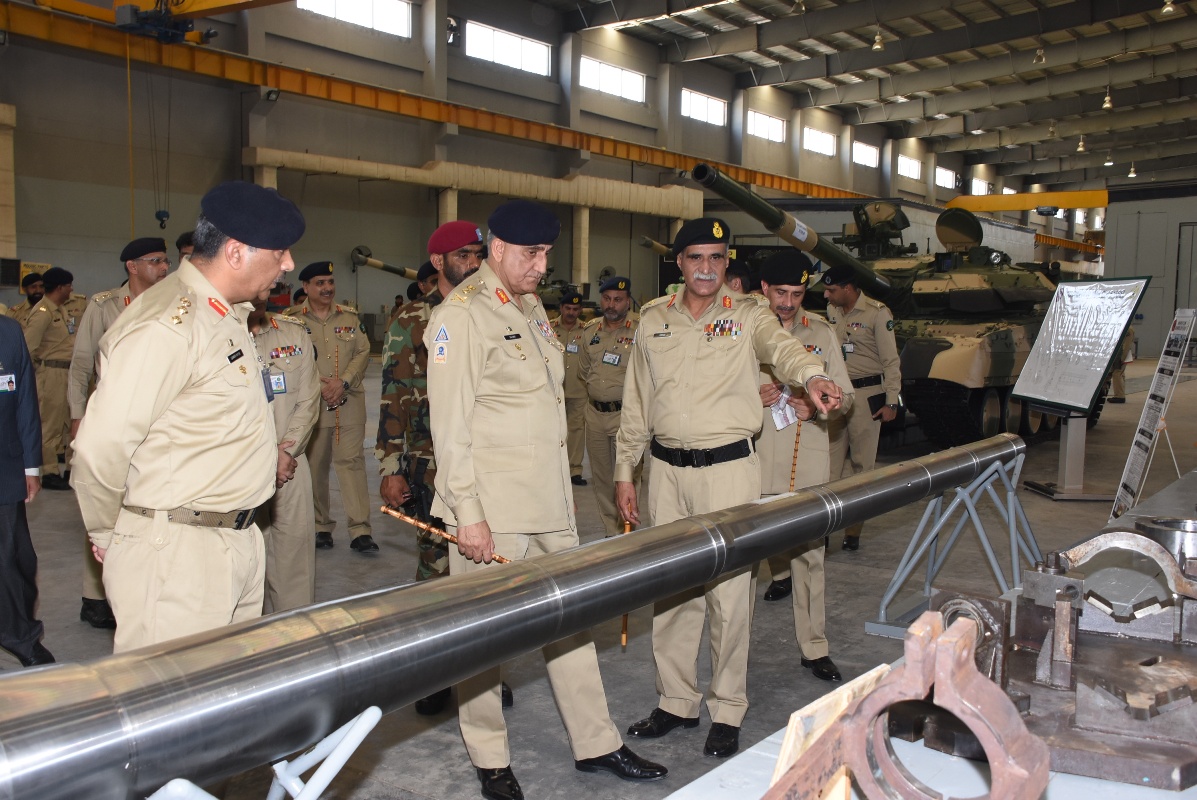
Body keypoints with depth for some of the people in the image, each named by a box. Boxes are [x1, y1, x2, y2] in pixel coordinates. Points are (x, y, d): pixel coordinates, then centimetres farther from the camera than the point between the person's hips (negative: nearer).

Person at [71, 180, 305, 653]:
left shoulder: (227, 316, 13)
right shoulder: (165, 327, -19)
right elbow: (99, 449, -20)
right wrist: (107, 536, -5)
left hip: (237, 540, 9)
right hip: (176, 555, -9)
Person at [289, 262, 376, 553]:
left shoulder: (350, 318, 13)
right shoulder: (293, 320, 4)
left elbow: (363, 352, 5)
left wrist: (343, 382, -9)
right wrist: (319, 386, -13)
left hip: (349, 404, 1)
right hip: (311, 405, -1)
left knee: (352, 461, -5)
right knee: (314, 466, 5)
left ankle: (360, 531, -5)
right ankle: (321, 527, 18)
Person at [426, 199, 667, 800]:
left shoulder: (531, 307, 14)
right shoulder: (461, 316, -12)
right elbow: (450, 426, -16)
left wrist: (561, 487, 18)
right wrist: (468, 514, -18)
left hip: (550, 501, 8)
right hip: (492, 506, -8)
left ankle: (595, 743, 27)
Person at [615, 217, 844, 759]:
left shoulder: (747, 315, 1)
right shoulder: (653, 320, 9)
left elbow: (781, 347, -21)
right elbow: (635, 404, 12)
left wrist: (811, 377, -44)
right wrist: (624, 473, 10)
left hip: (729, 468, -3)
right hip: (667, 470, 3)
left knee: (729, 590, 1)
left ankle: (727, 712, 16)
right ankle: (676, 702, 25)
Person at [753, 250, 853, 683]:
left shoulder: (822, 333, 10)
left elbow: (844, 394, 11)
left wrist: (816, 407, -10)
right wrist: (754, 398, -11)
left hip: (808, 461, 0)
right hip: (756, 458, 0)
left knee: (809, 552, 0)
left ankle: (814, 647, 9)